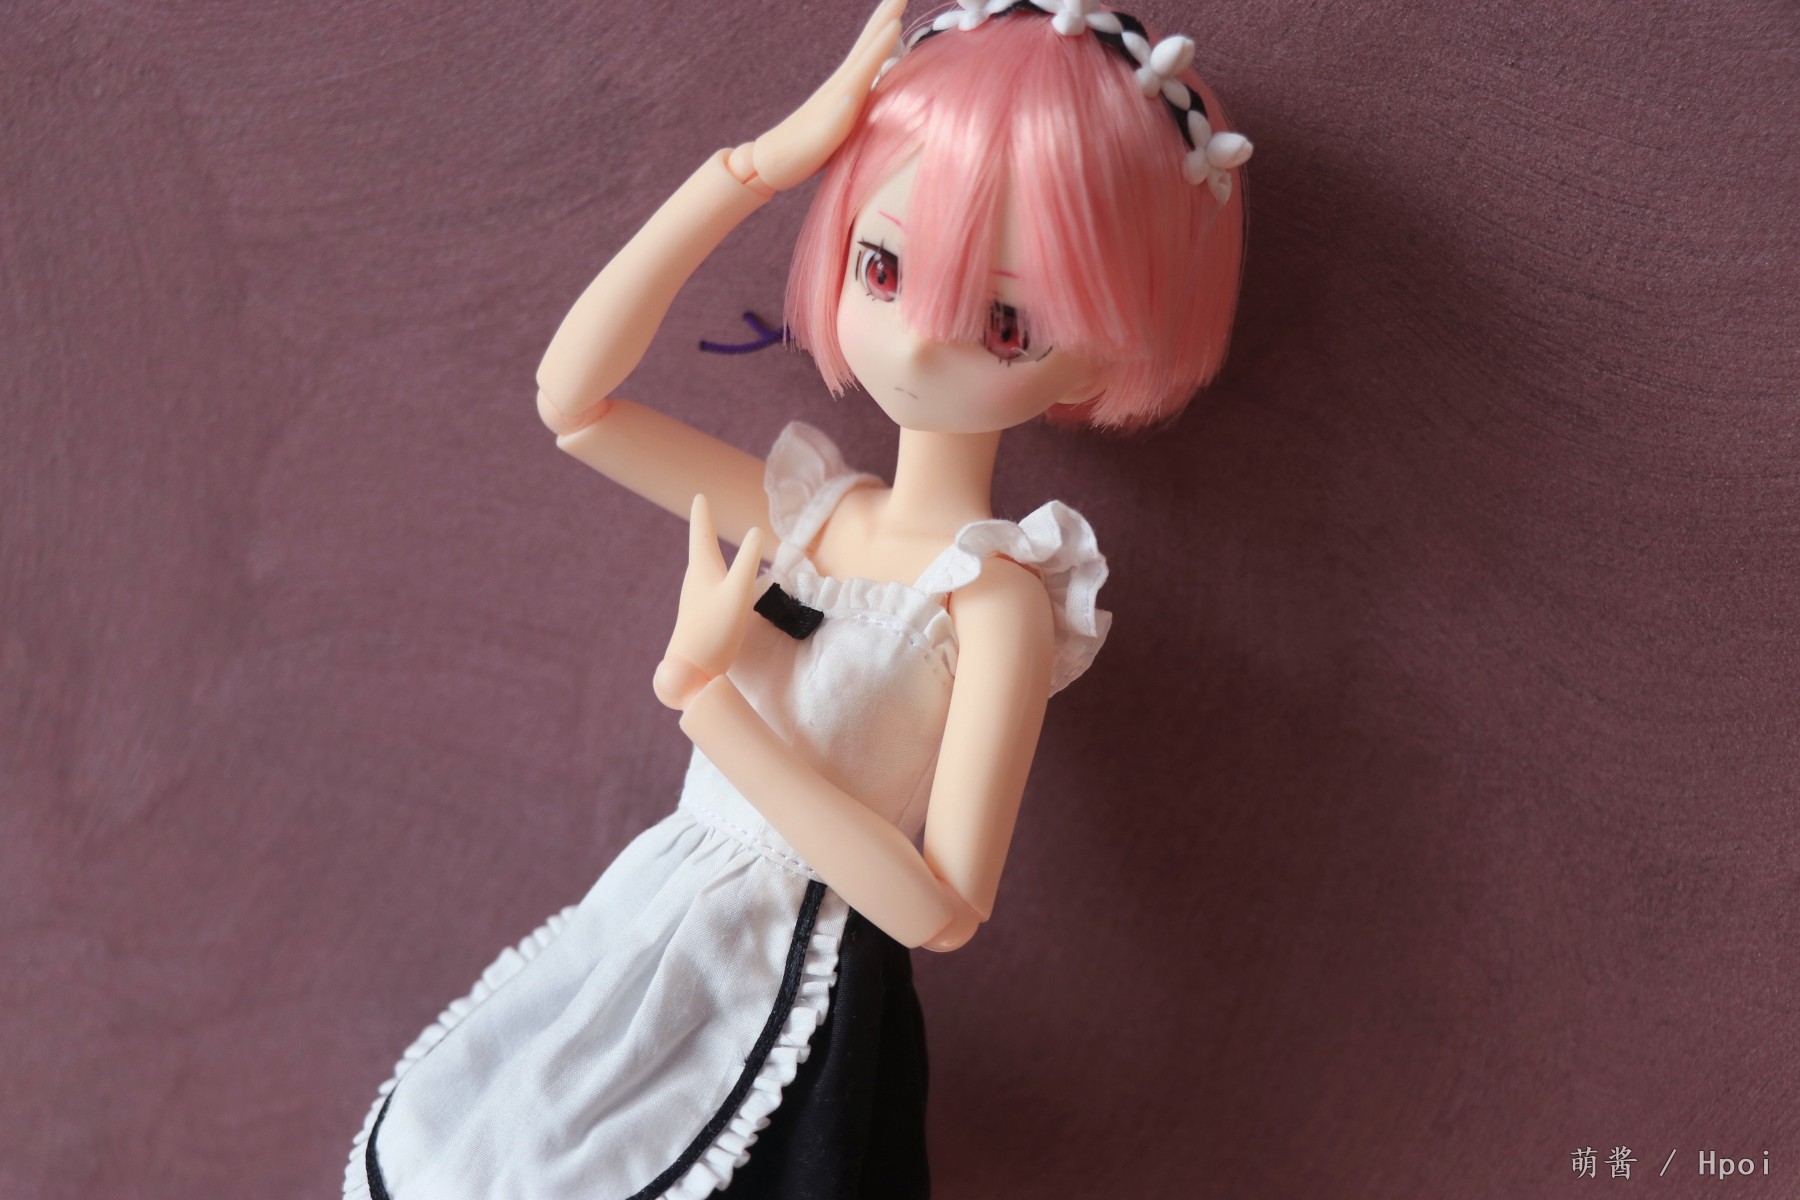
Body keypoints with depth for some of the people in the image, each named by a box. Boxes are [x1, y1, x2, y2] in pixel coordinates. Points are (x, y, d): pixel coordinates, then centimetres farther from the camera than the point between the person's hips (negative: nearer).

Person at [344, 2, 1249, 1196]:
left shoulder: (998, 596, -21)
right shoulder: (805, 509, -4)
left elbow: (941, 909, -24)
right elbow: (572, 396, -9)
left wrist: (707, 693, -27)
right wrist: (760, 163, -14)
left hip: (793, 1011, -6)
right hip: (657, 944, 6)